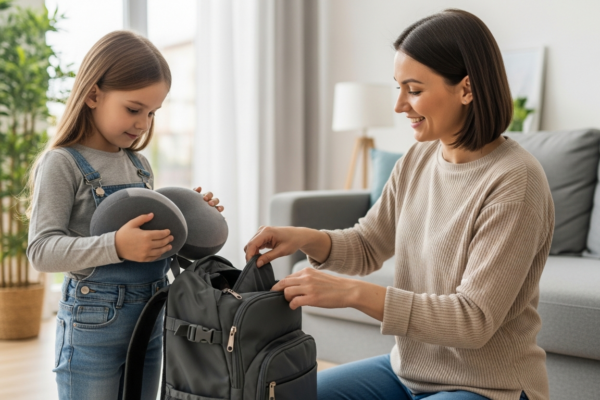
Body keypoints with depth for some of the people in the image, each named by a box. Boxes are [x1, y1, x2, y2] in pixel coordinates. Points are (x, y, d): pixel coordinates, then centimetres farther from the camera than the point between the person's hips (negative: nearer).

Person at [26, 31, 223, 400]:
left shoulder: (140, 165, 10)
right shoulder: (63, 163, -11)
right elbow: (42, 250, -19)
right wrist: (115, 246, -32)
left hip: (150, 320, 7)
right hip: (93, 326, -7)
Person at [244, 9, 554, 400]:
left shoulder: (514, 181, -22)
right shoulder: (418, 159, -1)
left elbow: (474, 320, -24)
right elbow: (369, 246, 9)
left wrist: (352, 292, -29)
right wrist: (308, 238, -11)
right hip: (409, 367, 7)